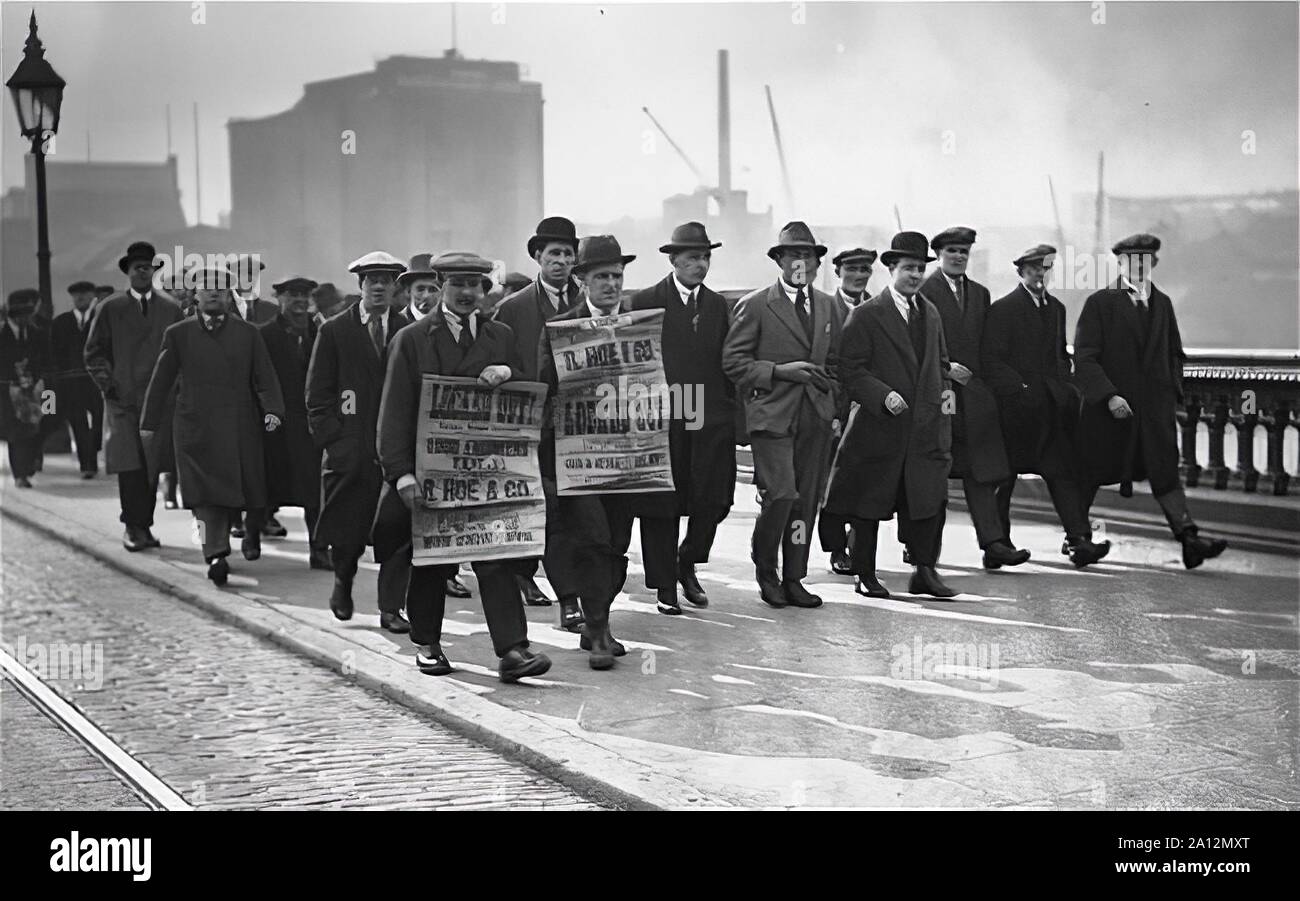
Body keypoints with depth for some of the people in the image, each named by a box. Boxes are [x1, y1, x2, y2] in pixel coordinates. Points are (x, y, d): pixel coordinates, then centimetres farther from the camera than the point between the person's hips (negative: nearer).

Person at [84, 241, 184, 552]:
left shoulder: (171, 309, 10)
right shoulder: (109, 308, 6)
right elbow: (94, 352, 7)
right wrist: (107, 384, -3)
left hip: (160, 398, 2)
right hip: (122, 398, -2)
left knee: (152, 465, 2)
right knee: (129, 465, -10)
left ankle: (143, 525, 8)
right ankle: (133, 526, -7)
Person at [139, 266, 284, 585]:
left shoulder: (249, 333, 8)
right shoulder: (178, 334, 8)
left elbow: (265, 377, 4)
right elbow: (161, 381, 12)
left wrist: (273, 409, -13)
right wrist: (149, 422, 12)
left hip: (241, 427, 1)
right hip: (196, 429, -1)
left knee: (244, 490, 6)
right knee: (207, 494, -12)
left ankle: (251, 534, 32)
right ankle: (216, 555, -19)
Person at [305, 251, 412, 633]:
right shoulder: (334, 331, 5)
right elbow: (318, 394, 4)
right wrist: (331, 439, -5)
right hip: (350, 448, -1)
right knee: (348, 529, 4)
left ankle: (391, 608, 5)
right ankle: (343, 582, 34)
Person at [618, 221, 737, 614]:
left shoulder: (718, 305, 14)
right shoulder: (644, 302, 1)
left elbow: (727, 363, 14)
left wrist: (731, 413, 7)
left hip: (711, 421, 3)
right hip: (661, 419, -3)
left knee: (713, 500, -2)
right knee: (661, 506, 2)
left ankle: (687, 564, 23)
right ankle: (665, 587, 12)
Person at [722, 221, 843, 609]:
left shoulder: (830, 307, 15)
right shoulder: (754, 306, -1)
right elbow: (732, 362, -4)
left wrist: (833, 402, 9)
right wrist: (780, 370, -13)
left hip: (816, 418, 5)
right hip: (772, 416, -5)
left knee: (807, 501, 5)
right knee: (781, 494, -15)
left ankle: (794, 579, 14)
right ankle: (765, 571, 6)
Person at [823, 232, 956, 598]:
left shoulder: (930, 313, 15)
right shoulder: (866, 315, -6)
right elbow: (850, 371, -10)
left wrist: (944, 390, 9)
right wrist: (883, 395, -21)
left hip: (927, 426, 5)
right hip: (880, 427, -5)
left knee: (930, 499, -1)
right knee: (870, 503, 5)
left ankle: (924, 571, 7)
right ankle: (865, 575, 16)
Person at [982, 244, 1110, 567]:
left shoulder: (1056, 308, 16)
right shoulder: (1002, 309, -5)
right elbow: (991, 360, -9)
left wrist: (1063, 388, 7)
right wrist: (1020, 388, -16)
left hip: (1052, 406, 5)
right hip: (1015, 405, -5)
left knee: (1064, 471, -6)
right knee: (1003, 476, 5)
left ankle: (1078, 540, -13)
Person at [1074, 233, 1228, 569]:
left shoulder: (1162, 303, 13)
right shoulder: (1099, 303, -3)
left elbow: (1174, 353, 22)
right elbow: (1084, 358, -9)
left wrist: (1173, 394, 9)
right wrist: (1109, 396, -19)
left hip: (1155, 406, 4)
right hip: (1107, 406, -3)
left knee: (1165, 471, -5)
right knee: (1090, 472, 6)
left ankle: (1189, 539, -13)